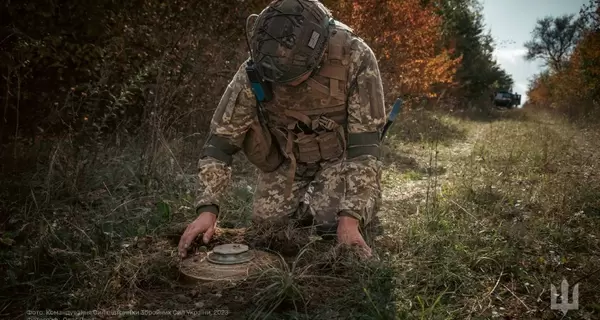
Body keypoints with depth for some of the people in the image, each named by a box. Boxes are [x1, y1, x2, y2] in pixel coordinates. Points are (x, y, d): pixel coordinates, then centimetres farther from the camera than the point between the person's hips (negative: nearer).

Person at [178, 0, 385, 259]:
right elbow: (221, 141, -19)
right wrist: (207, 209, -31)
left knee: (333, 223, -24)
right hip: (286, 162, 2)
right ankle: (305, 205, 23)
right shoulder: (254, 70, -24)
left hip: (339, 157, -2)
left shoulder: (355, 58, -29)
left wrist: (350, 217, -34)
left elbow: (364, 145, -27)